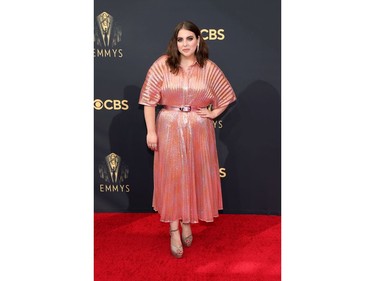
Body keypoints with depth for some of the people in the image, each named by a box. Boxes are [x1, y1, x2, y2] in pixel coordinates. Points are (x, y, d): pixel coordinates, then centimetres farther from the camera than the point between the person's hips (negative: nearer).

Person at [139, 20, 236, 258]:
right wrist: (151, 131, -8)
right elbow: (149, 100, -4)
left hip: (199, 129, 2)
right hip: (169, 129, -1)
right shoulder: (162, 65, -4)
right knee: (172, 176, 3)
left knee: (195, 176, 9)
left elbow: (227, 95, 13)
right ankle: (174, 230, 15)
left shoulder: (208, 68, 0)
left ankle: (187, 223, 30)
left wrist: (214, 113, 2)